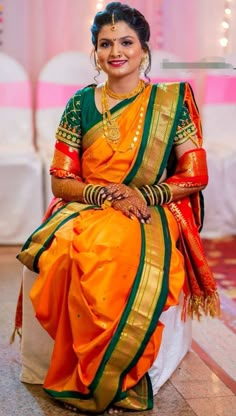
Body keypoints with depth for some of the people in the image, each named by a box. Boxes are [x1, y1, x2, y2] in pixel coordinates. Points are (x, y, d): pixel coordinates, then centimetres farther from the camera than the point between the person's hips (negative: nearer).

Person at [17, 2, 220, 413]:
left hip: (151, 218, -2)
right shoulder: (80, 104, 10)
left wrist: (144, 196, -10)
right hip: (85, 212, 2)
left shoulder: (172, 101, 6)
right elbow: (60, 181, 7)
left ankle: (104, 382, -17)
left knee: (118, 256, -37)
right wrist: (107, 193, -11)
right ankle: (93, 382, -16)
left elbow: (196, 176, 4)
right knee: (71, 255, -34)